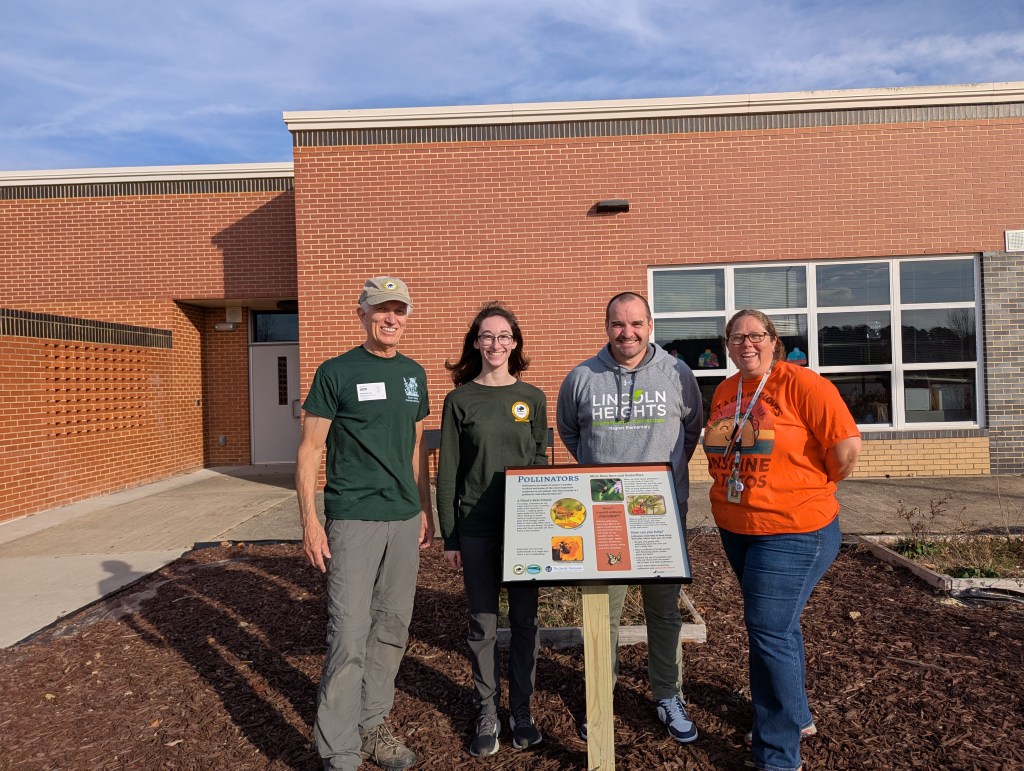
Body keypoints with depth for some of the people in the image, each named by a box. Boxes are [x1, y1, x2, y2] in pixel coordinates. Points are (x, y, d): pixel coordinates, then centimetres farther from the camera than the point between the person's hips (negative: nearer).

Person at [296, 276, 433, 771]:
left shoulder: (413, 373, 11)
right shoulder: (336, 372, -4)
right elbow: (309, 450, -4)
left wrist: (426, 510, 14)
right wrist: (310, 521, -10)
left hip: (404, 520, 5)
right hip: (353, 520, -5)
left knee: (391, 629, 13)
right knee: (349, 635, -4)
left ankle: (371, 727, 30)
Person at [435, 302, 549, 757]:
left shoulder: (532, 398, 4)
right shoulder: (460, 400, -1)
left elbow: (540, 462, 8)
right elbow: (447, 472, 0)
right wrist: (449, 537, -2)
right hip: (476, 527, -1)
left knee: (525, 620, 10)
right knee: (482, 623, 8)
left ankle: (522, 710, 27)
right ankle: (487, 714, 25)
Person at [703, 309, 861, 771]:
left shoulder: (801, 385, -15)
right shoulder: (724, 392, 5)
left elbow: (847, 445, -18)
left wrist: (816, 488, -7)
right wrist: (733, 490, 12)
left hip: (792, 531, -7)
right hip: (735, 528, 7)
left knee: (770, 633, -4)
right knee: (778, 628, 21)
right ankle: (797, 716, 42)